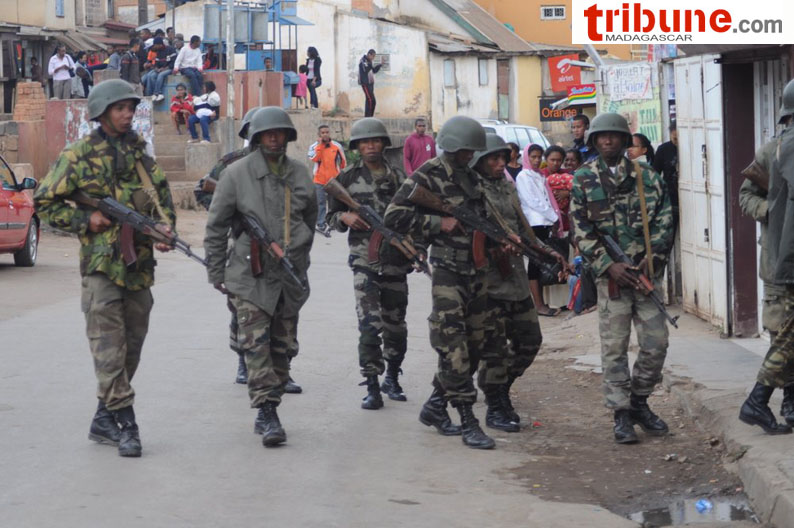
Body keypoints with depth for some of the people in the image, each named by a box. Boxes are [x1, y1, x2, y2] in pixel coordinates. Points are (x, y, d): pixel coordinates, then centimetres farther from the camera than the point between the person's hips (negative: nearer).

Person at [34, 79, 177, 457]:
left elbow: (161, 195, 15)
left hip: (139, 263, 6)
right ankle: (125, 422, -10)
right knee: (109, 345, -9)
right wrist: (85, 220, -12)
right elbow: (44, 203, 0)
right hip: (102, 264, -6)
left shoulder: (138, 150, 12)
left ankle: (104, 419, 18)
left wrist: (165, 230, -4)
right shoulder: (78, 156, -3)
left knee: (132, 344, 9)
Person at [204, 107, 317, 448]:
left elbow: (310, 218, 22)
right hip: (251, 274, -4)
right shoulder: (237, 174, -3)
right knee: (256, 344, -13)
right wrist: (216, 273, 1)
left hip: (291, 275, 4)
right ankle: (267, 412, -14)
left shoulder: (299, 173, 8)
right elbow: (216, 226, 1)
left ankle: (267, 413, 17)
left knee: (282, 346, 8)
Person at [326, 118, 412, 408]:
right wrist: (346, 217, -12)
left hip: (396, 260, 3)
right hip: (365, 259, -2)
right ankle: (372, 387, -10)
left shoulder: (398, 177, 8)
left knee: (395, 325, 10)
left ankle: (392, 378, 29)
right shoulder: (348, 178, 4)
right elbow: (331, 216, 9)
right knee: (369, 324, -12)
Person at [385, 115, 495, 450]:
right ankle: (468, 422, -9)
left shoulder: (470, 176, 15)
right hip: (448, 271, -8)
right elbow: (394, 216, -15)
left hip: (476, 269, 8)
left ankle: (435, 406, 23)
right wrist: (439, 223, -19)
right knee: (453, 348, -10)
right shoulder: (428, 176, -8)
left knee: (473, 346, 10)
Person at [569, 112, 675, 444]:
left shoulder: (646, 175, 8)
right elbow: (581, 230, -1)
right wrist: (608, 265, -11)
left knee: (656, 342, 2)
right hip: (610, 272, -2)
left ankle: (639, 402, 20)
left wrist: (653, 255, -7)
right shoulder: (584, 179, 3)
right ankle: (621, 415, 6)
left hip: (646, 270, 2)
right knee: (614, 346, -1)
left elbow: (664, 218, 7)